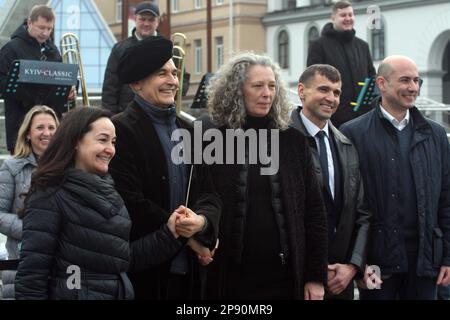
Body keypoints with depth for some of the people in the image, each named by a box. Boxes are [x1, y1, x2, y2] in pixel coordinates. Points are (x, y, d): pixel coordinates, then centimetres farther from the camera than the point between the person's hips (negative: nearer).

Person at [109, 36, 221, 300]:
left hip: (189, 268, 6)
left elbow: (209, 193, 11)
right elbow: (131, 200, -14)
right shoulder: (122, 129, -7)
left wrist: (202, 221, -11)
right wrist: (184, 235, -9)